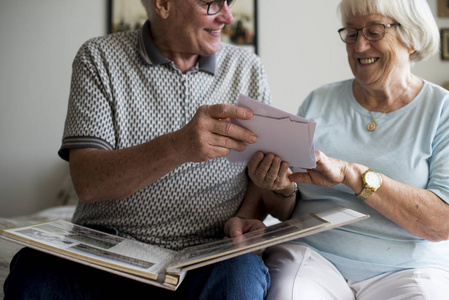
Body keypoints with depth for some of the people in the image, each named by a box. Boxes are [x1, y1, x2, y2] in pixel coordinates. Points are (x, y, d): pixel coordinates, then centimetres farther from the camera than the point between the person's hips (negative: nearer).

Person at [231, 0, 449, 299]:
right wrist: (279, 189, -10)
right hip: (313, 254, 1)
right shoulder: (319, 102, 12)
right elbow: (288, 213, 14)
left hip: (404, 270, -1)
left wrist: (351, 173, -22)